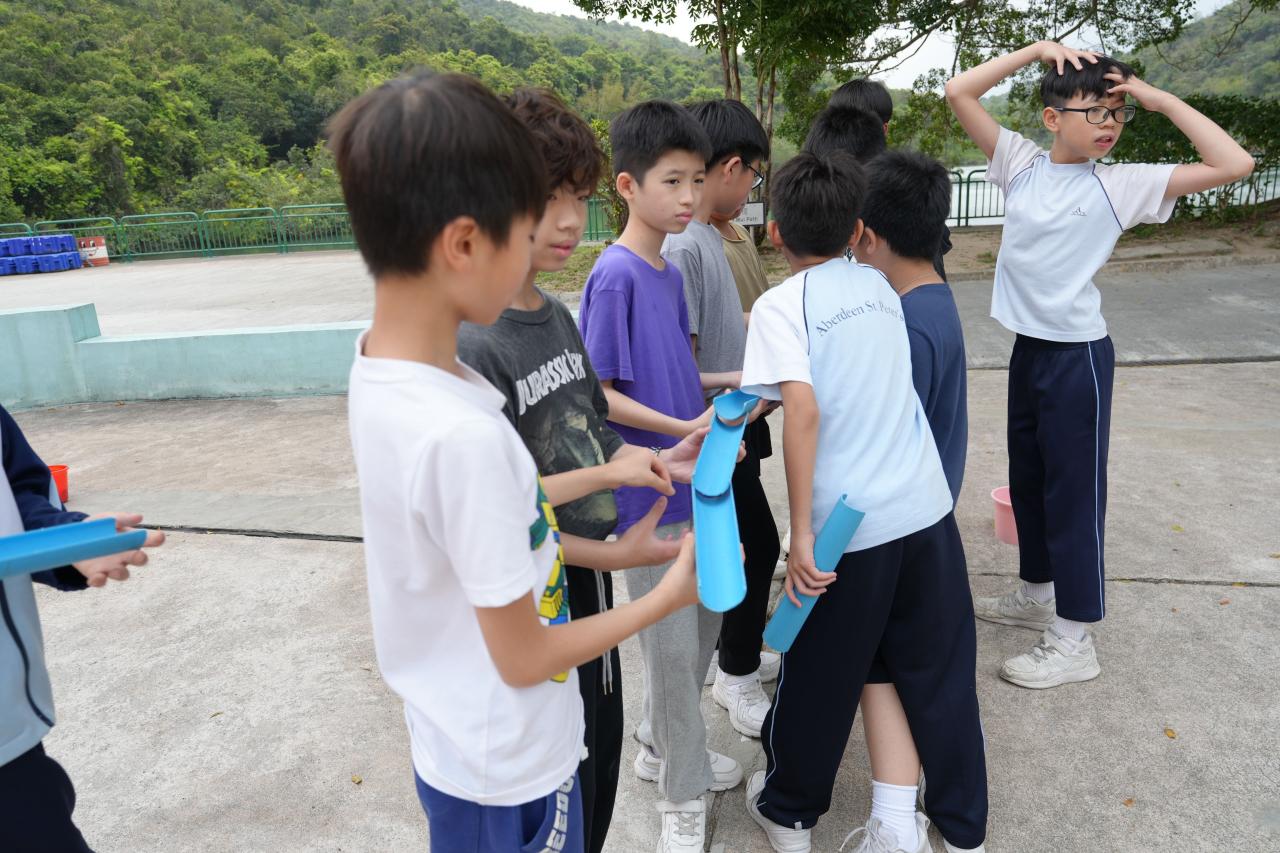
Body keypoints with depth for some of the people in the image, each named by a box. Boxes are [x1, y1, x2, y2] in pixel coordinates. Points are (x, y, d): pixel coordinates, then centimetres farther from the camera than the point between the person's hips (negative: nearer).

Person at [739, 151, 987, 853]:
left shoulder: (779, 304, -6)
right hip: (926, 508, 5)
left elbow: (803, 407, -20)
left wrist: (801, 535, -18)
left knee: (820, 678, 14)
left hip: (848, 527, -4)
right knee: (940, 675, 18)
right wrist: (761, 384, 30)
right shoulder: (879, 286, 11)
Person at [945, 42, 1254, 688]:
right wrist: (1034, 50, -5)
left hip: (1077, 354, -5)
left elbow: (1234, 164, -14)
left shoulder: (1121, 185, -7)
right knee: (1026, 481, 18)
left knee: (1072, 491, 2)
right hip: (1026, 348, 5)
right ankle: (1037, 595, 38)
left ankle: (1074, 642, 15)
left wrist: (1159, 100, -11)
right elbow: (957, 93, 1)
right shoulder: (1020, 163, 2)